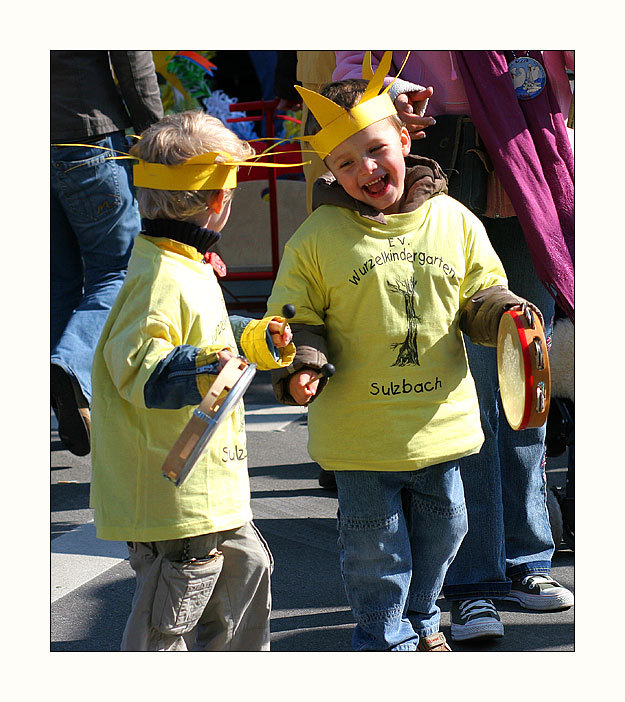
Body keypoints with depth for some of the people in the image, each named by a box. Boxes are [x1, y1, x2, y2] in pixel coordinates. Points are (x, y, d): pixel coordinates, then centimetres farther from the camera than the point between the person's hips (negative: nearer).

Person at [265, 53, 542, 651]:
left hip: (441, 418, 3)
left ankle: (421, 620, 41)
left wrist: (505, 316, -13)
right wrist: (300, 366, -20)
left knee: (441, 529, 18)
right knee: (375, 546, 6)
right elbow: (296, 316, -3)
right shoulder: (318, 237, -8)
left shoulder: (453, 220, 0)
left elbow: (480, 294, 8)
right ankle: (385, 640, 26)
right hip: (359, 432, -3)